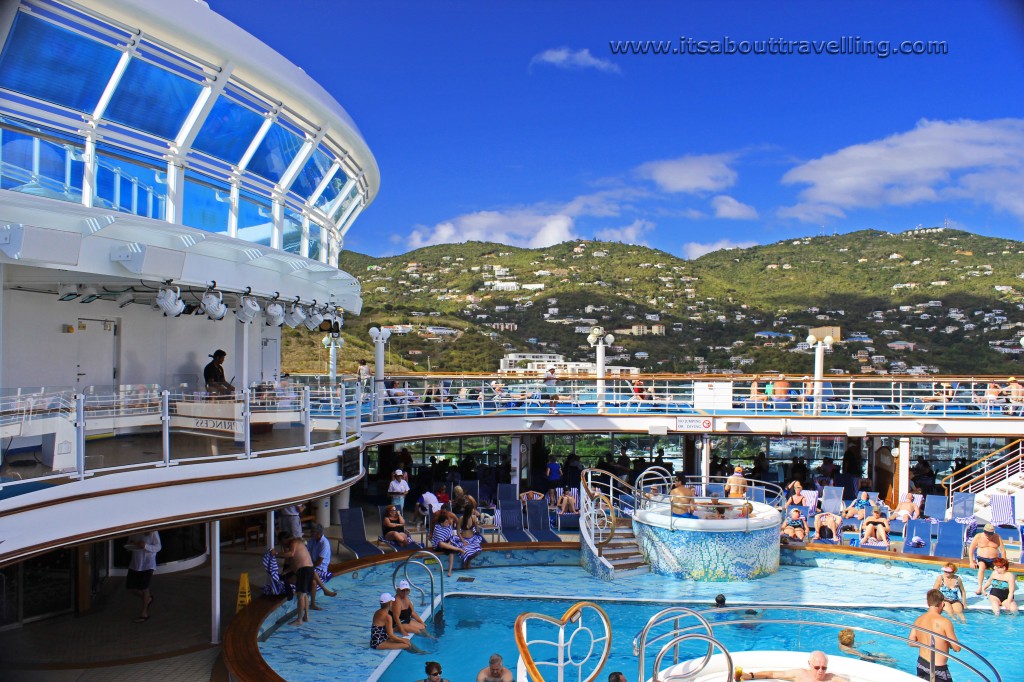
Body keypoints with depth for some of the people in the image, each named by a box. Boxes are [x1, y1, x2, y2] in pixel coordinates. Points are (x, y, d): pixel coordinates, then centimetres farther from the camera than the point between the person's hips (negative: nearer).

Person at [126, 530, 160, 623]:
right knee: (130, 586, 9)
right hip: (135, 563, 6)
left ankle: (144, 613, 14)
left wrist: (146, 546, -31)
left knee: (144, 588, 0)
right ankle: (148, 598, 33)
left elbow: (158, 547, -15)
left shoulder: (153, 532, -15)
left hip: (147, 565, -6)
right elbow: (129, 544, 12)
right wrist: (131, 544, -12)